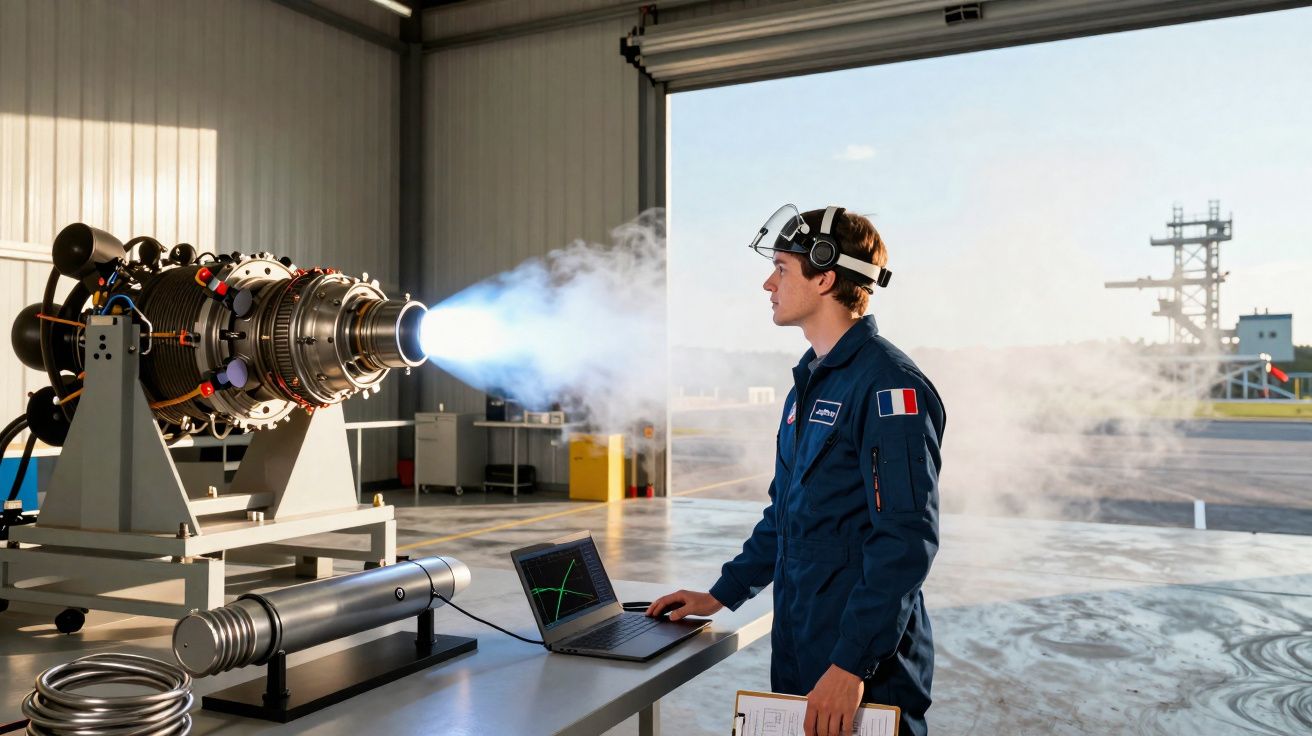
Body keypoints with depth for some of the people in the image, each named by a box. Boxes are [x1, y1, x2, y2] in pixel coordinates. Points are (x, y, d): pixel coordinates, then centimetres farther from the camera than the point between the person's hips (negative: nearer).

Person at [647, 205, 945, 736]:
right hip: (797, 653, 8)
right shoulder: (810, 382, 12)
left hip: (865, 671, -8)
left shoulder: (888, 383, -16)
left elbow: (907, 539, -22)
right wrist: (721, 596, 17)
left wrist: (853, 663, -24)